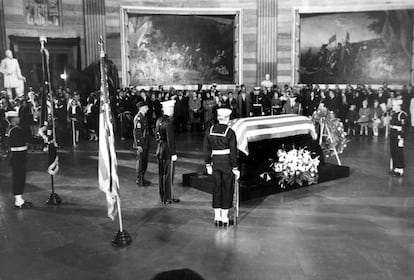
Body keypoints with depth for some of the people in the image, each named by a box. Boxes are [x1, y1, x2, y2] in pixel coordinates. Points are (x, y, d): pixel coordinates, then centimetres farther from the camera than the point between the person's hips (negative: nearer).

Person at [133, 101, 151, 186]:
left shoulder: (143, 117, 12)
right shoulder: (138, 118, -17)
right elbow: (136, 132, -20)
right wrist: (139, 145, -21)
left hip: (145, 144, 9)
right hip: (141, 144, -9)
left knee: (144, 161, 15)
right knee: (140, 161, -1)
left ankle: (142, 178, 25)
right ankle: (139, 180, 8)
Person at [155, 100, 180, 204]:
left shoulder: (159, 120, 7)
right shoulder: (169, 122, -20)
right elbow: (170, 139, -21)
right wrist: (173, 153, -18)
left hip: (160, 150, 8)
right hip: (167, 151, -8)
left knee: (161, 174, 15)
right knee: (168, 175, 1)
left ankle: (163, 196, 26)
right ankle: (168, 198, 9)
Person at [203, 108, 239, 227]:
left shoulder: (209, 131, 1)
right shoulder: (230, 132, -11)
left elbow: (206, 149, 5)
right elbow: (233, 152, -11)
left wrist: (208, 165, 12)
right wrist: (235, 168, -5)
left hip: (215, 162, 4)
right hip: (227, 163, -3)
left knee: (216, 188, 12)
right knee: (227, 189, 7)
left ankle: (217, 217, 17)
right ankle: (224, 217, 12)